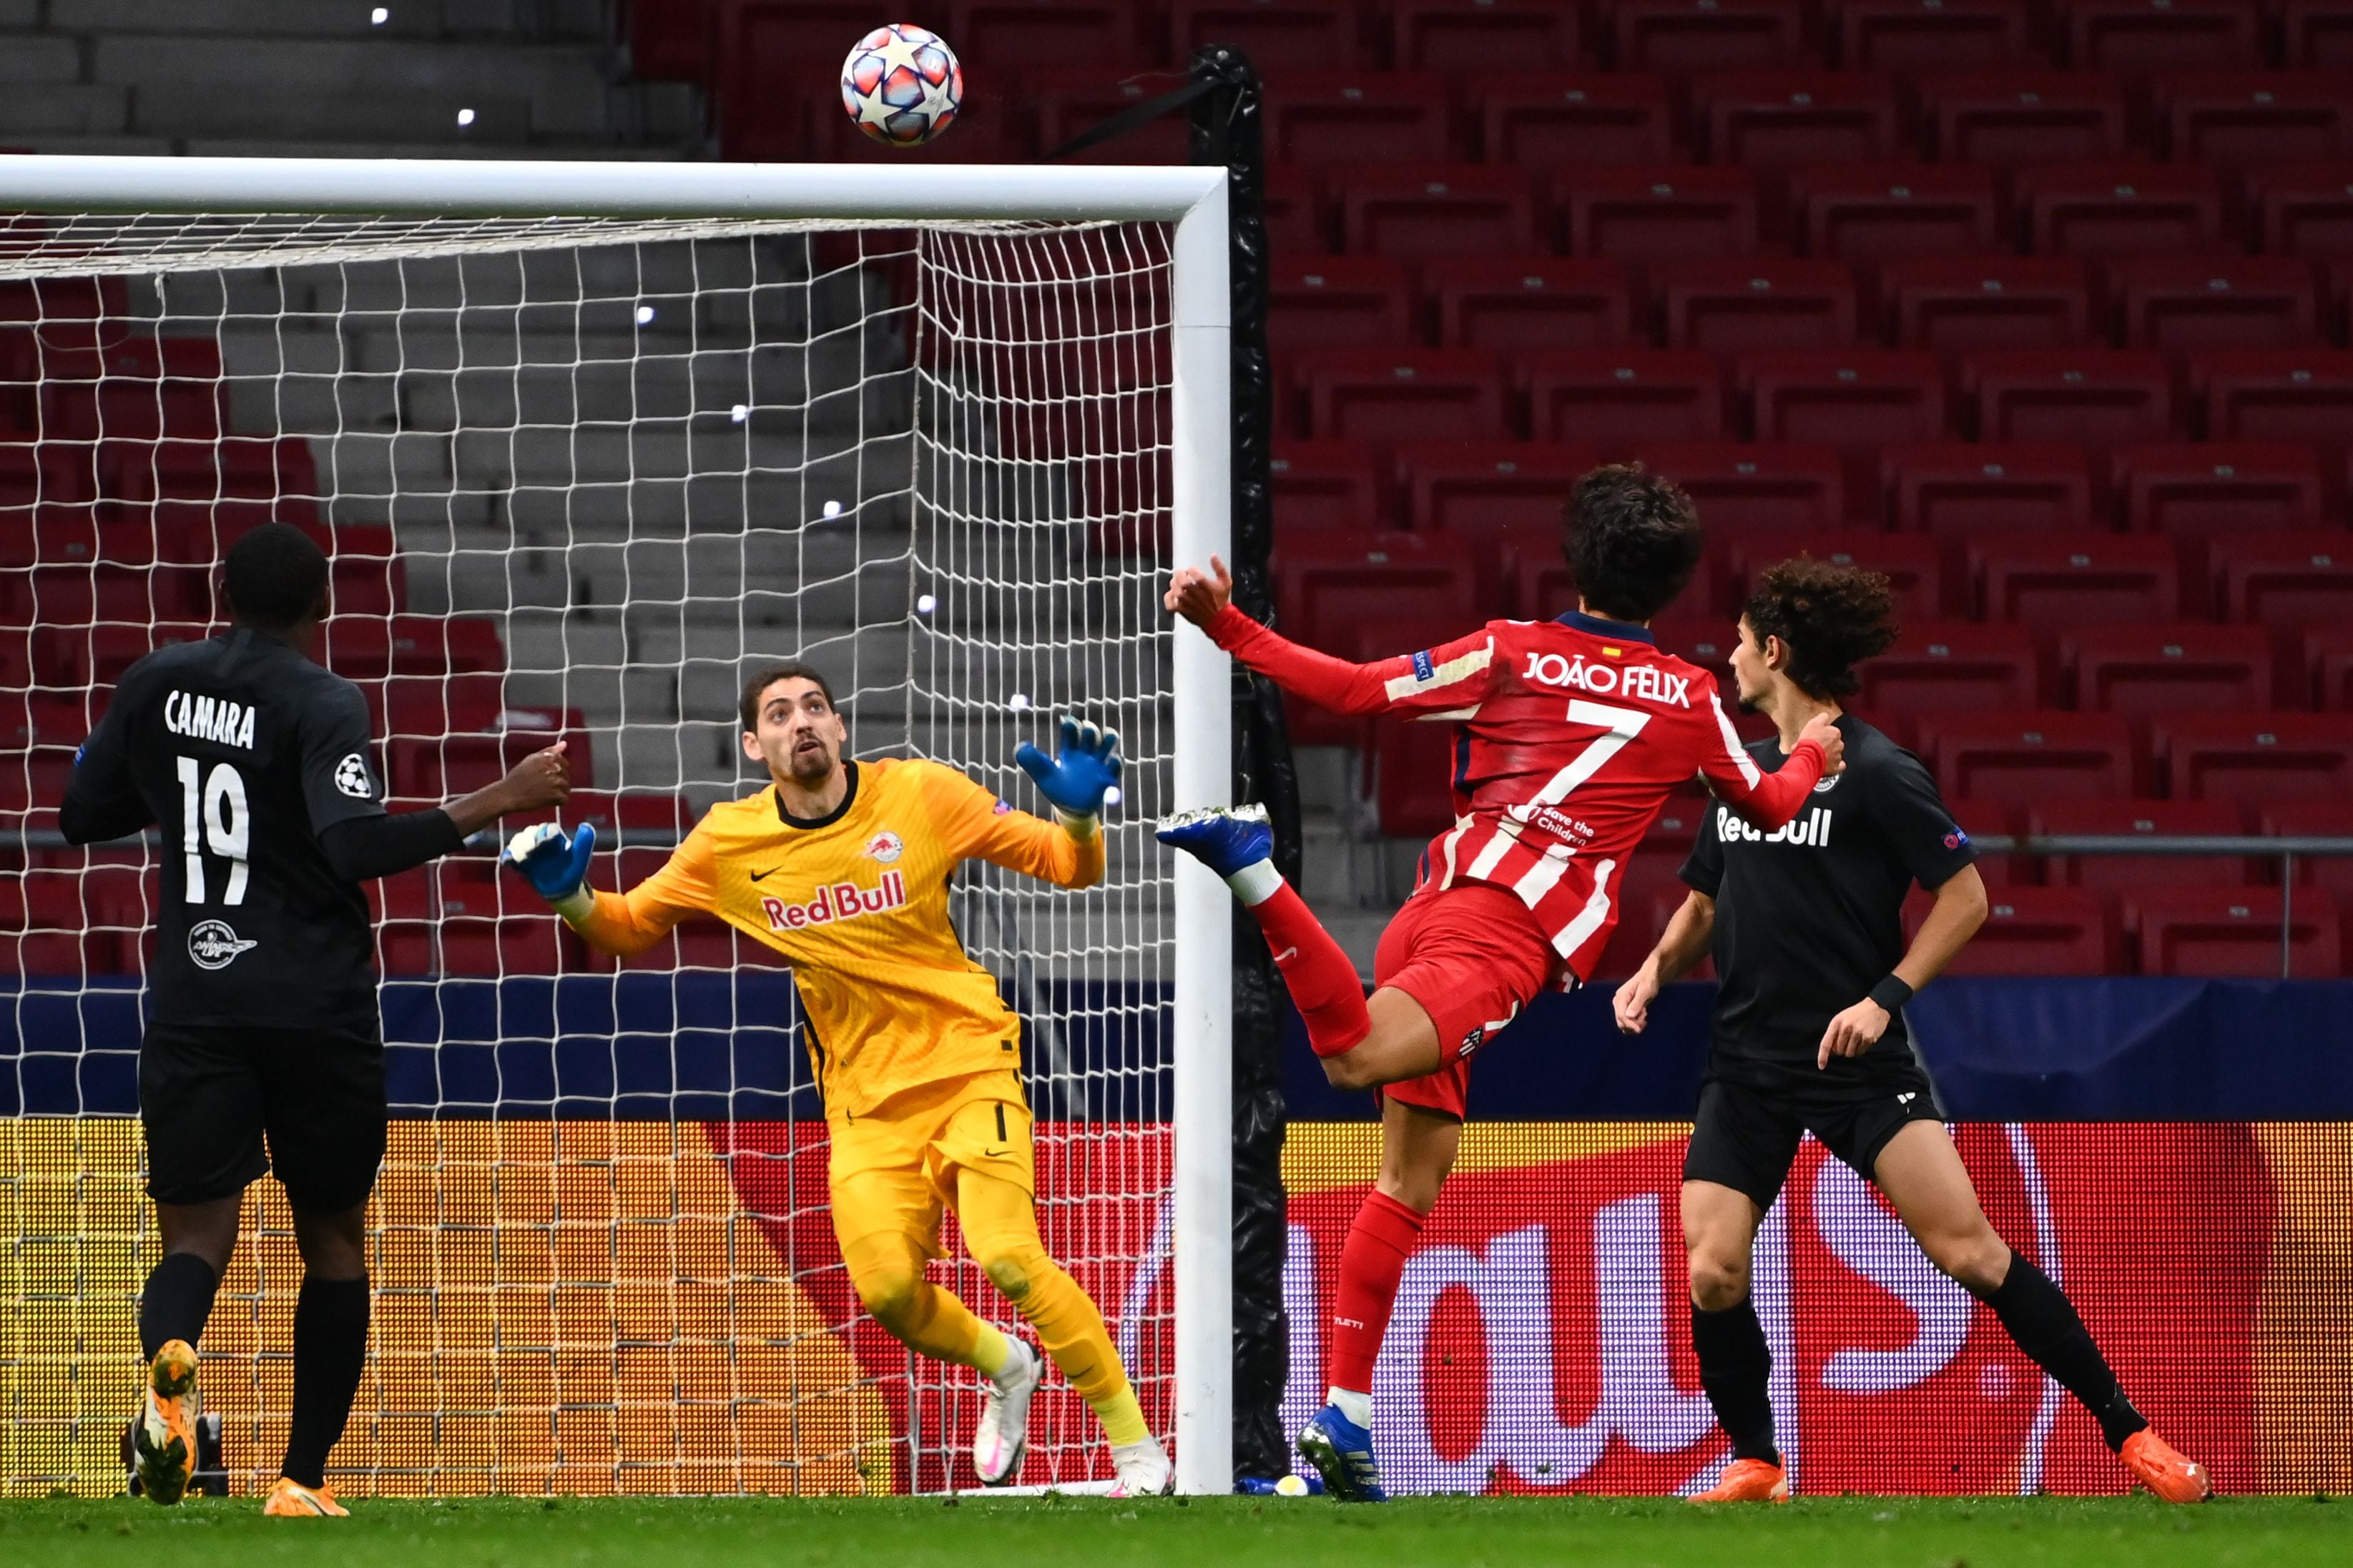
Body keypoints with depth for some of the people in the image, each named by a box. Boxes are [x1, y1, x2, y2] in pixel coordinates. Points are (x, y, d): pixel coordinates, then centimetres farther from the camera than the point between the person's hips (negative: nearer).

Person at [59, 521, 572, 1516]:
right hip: (314, 1004, -2)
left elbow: (81, 818, 15)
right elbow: (357, 845, -22)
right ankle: (303, 1479, 10)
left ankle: (168, 1359, -39)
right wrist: (497, 805, -19)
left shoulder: (154, 687, 6)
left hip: (195, 997, 3)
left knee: (197, 1234, -3)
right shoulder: (322, 703, -9)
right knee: (334, 1239, 14)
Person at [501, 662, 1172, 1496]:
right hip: (865, 1098, 3)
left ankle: (1137, 1449, -9)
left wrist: (1078, 814, -23)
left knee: (1007, 1255, -23)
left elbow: (1068, 867, -1)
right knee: (886, 1287, -16)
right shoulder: (730, 842, -2)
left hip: (967, 1065, -3)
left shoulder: (920, 795, -6)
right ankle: (1005, 1367, 19)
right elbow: (629, 927, 9)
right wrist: (570, 896, -11)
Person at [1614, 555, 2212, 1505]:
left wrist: (1884, 998, -16)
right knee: (1712, 1269, -10)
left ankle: (2126, 1430, -5)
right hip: (1749, 1065, 6)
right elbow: (1705, 902, 25)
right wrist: (1655, 969, 5)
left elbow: (1964, 898, -7)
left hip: (1858, 1060, -6)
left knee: (1968, 1249, -14)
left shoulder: (1877, 774, -7)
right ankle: (1754, 1466, 11)